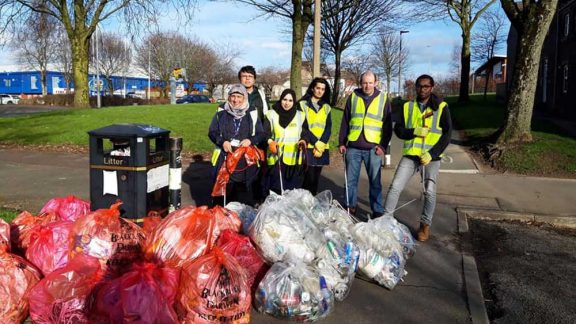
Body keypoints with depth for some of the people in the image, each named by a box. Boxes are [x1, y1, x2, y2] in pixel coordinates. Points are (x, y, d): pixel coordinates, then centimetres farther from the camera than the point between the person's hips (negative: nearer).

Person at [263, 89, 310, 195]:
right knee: (276, 188, -3)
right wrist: (270, 141, -20)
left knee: (293, 188, 4)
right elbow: (265, 132, 0)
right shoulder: (271, 114, 6)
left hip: (294, 159, 2)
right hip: (276, 158, -1)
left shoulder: (300, 115, 13)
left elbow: (306, 132, 14)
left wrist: (304, 140, -8)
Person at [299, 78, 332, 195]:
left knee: (316, 178, 6)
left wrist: (321, 144, -9)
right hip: (308, 147, -4)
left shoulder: (326, 107, 16)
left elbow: (328, 128, 6)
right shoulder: (303, 104, 2)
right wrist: (316, 143, -13)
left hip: (322, 148, 4)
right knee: (309, 177, -11)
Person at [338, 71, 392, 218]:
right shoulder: (353, 97, 7)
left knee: (375, 181, 3)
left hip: (373, 148, -2)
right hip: (353, 147, 2)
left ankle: (377, 211, 13)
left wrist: (383, 145, -4)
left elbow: (388, 125, 4)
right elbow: (345, 122, 11)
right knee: (351, 179, 8)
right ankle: (350, 207, 23)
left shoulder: (383, 98, 4)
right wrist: (342, 142, 7)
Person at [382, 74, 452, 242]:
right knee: (395, 186, -5)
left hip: (431, 157, -2)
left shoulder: (441, 107, 0)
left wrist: (432, 153, -14)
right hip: (410, 155, 2)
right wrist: (414, 131, -14)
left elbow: (447, 134, -3)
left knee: (430, 192, -3)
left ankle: (425, 225, 15)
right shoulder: (407, 106, 8)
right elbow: (398, 129, 5)